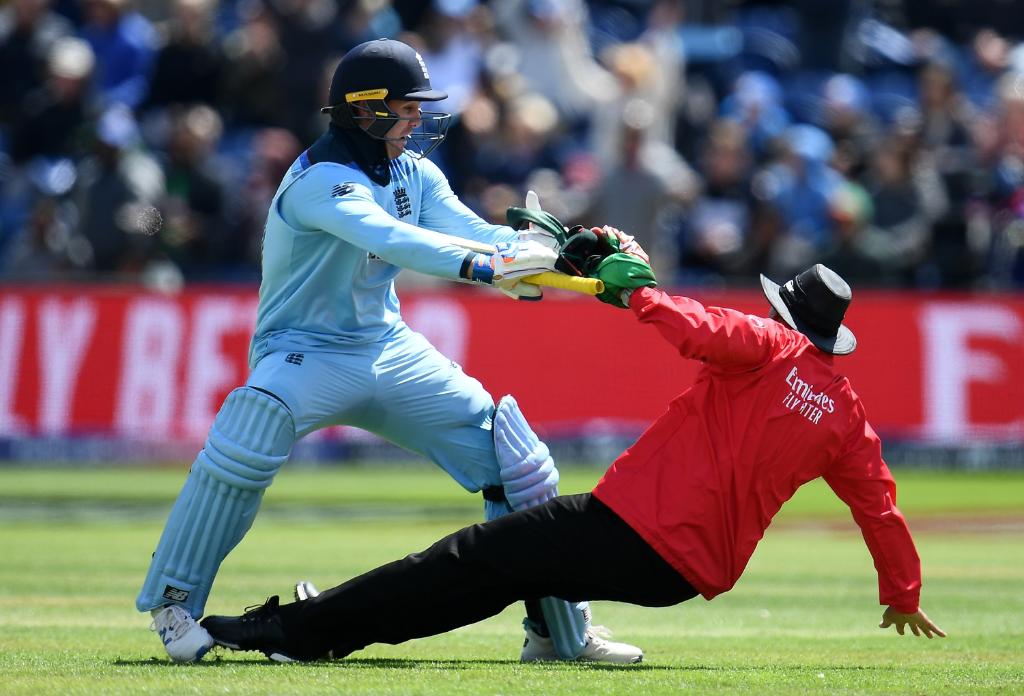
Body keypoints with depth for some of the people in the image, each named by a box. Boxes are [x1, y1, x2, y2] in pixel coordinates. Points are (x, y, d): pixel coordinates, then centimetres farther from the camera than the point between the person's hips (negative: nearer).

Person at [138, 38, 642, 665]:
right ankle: (175, 603, -23)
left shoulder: (415, 172, 2)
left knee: (514, 457, 0)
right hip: (305, 354, -7)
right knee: (247, 439, -37)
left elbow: (471, 231, -10)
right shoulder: (319, 180, -22)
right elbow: (387, 237, -39)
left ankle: (562, 631, 13)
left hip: (389, 349, 7)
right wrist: (485, 269, -50)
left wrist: (534, 243, -31)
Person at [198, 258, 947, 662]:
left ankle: (297, 627, -8)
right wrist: (903, 593, 28)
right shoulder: (848, 414, 10)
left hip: (630, 525, -6)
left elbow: (702, 330, -24)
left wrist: (637, 291, -8)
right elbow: (879, 504, 16)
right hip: (691, 572, 6)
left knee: (474, 560, -5)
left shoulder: (771, 349, -4)